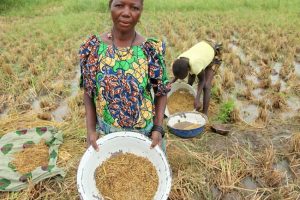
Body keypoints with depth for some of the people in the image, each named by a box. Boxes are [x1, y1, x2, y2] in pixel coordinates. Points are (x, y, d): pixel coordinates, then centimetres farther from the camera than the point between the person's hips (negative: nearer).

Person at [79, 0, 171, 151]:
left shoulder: (152, 50, -12)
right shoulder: (93, 48, -9)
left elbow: (161, 93, -3)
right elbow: (88, 93, -2)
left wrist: (158, 128, -11)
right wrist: (91, 129, -9)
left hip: (145, 135, 0)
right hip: (105, 134, 1)